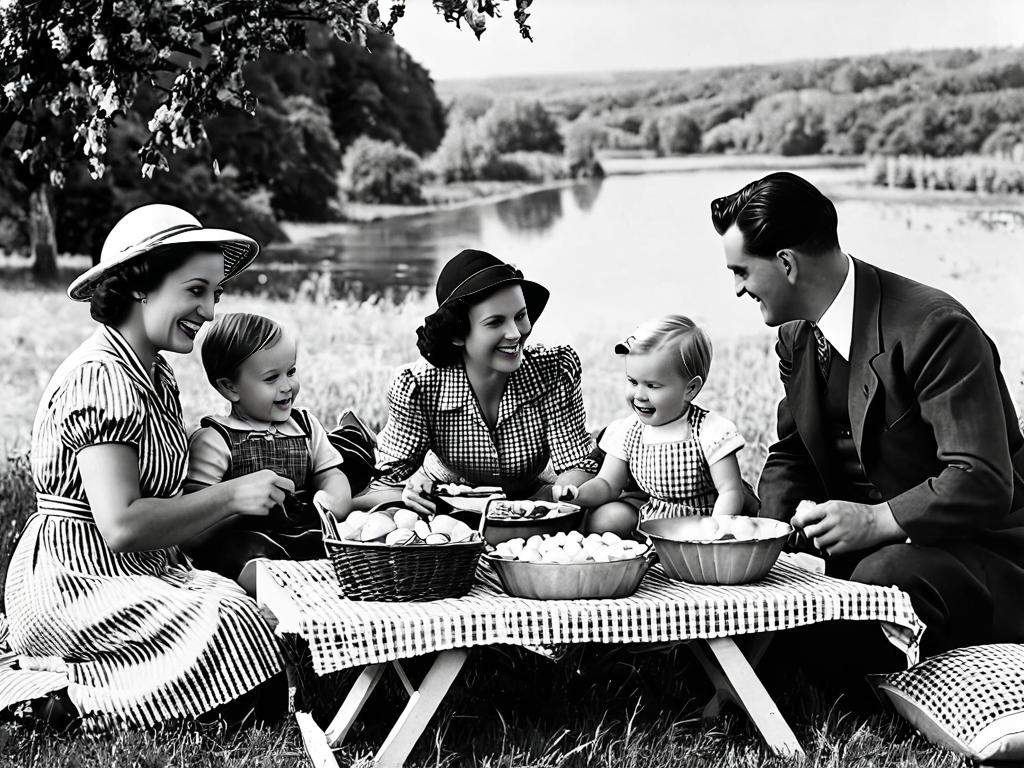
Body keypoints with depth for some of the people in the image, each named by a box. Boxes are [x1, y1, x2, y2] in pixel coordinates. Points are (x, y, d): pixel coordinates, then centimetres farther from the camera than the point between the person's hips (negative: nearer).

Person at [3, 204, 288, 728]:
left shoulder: (157, 375, 12)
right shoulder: (100, 380, -17)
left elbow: (161, 498, 8)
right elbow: (121, 525, -23)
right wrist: (231, 496, -18)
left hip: (145, 569, 9)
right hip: (71, 583, -9)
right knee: (234, 627, -24)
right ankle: (64, 696, -7)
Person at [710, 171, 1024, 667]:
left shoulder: (935, 329, -21)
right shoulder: (796, 337, 6)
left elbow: (983, 483, -25)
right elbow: (791, 455, 15)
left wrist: (877, 521, -34)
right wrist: (769, 529, -5)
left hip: (974, 548, -7)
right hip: (860, 548, 7)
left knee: (883, 576, -36)